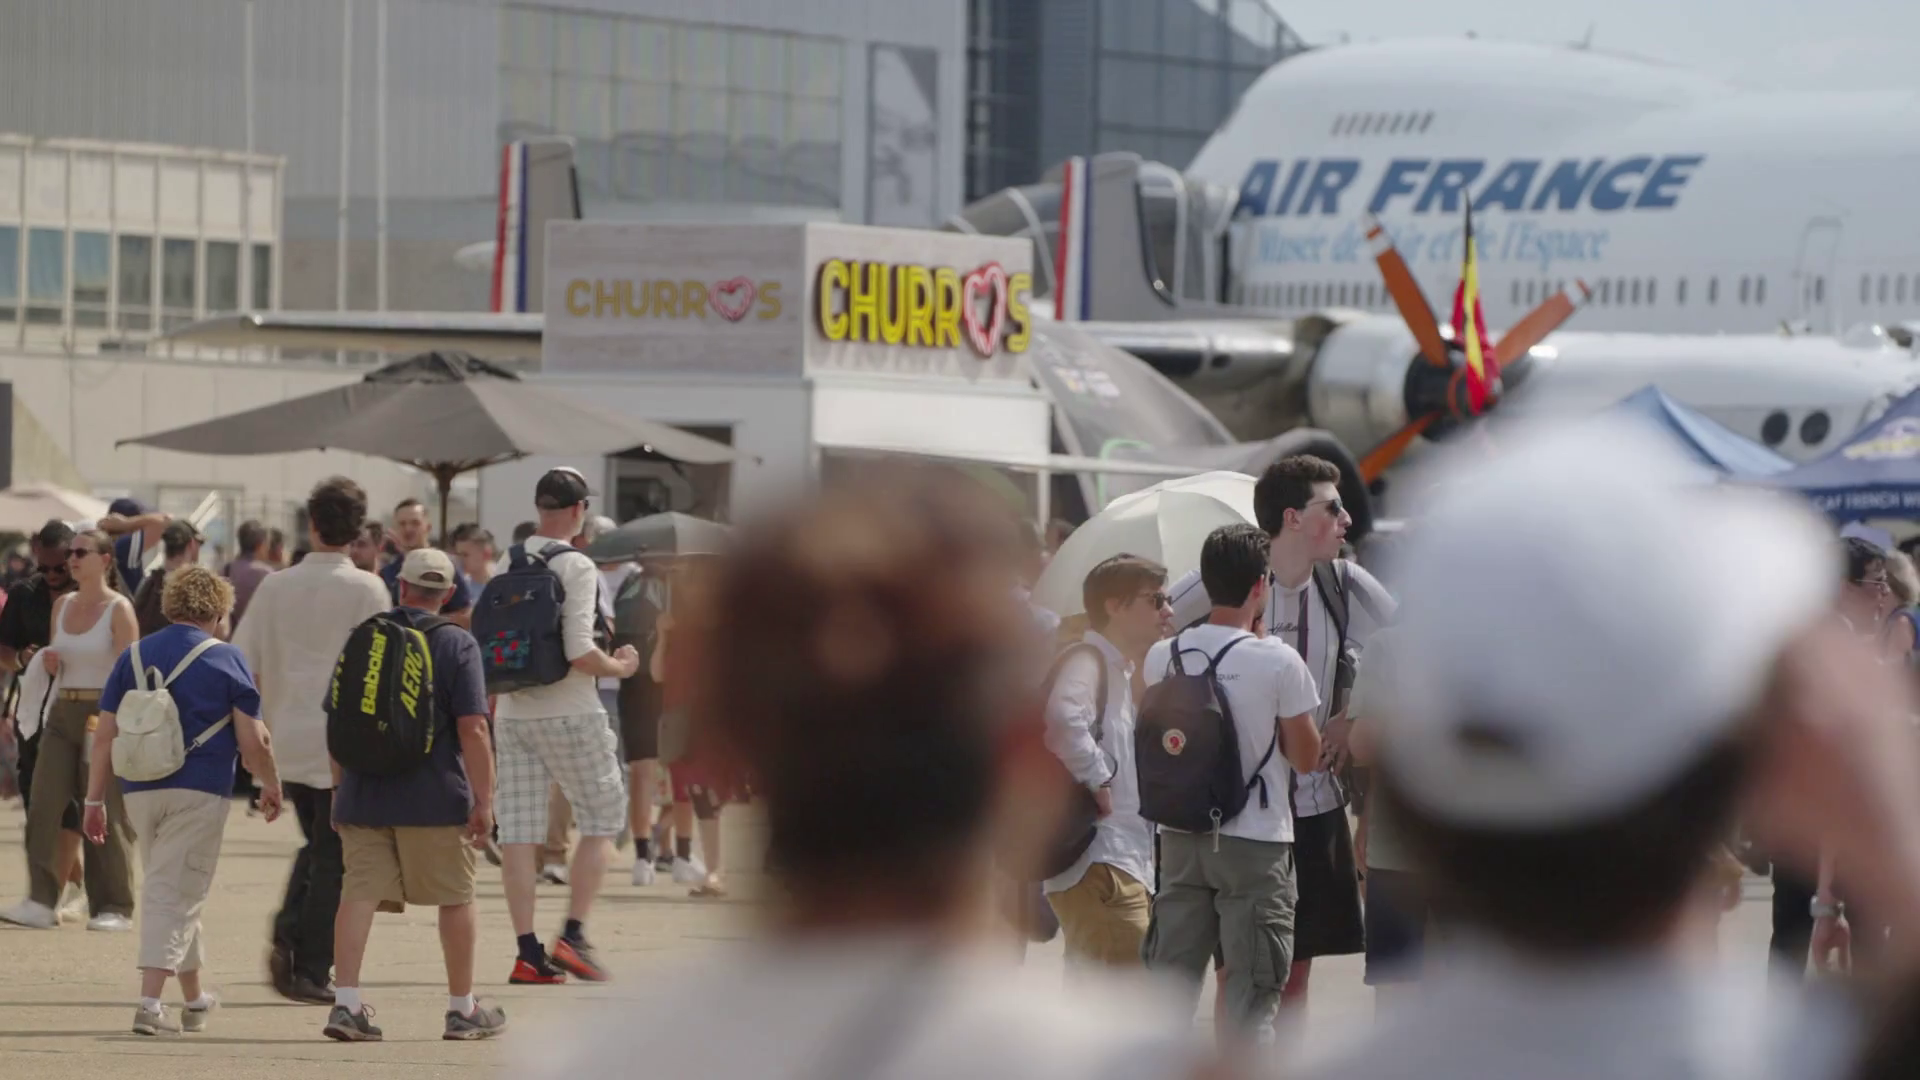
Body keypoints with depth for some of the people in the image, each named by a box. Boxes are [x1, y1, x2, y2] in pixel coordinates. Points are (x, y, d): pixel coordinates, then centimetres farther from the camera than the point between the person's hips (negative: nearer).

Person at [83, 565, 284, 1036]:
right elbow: (253, 740, -4)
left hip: (140, 792, 4)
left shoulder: (133, 657, 8)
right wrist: (271, 786, 12)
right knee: (175, 895, -4)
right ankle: (150, 1004, -15)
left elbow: (105, 735, 5)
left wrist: (95, 800, 9)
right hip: (198, 792, -4)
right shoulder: (224, 658, -3)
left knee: (172, 892, 18)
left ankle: (195, 999, 31)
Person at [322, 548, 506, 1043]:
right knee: (456, 899, 10)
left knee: (359, 893, 0)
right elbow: (472, 729, -11)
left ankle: (345, 1002, -12)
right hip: (435, 796, -3)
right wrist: (484, 799, -8)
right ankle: (463, 1008, 17)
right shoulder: (457, 644, -5)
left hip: (363, 795, 3)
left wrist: (340, 785, 23)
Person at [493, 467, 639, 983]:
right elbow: (580, 653, -19)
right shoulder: (575, 566, -11)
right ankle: (573, 935, -2)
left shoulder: (509, 564, 8)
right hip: (568, 713, -6)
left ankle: (528, 952, 2)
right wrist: (620, 668, -1)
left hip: (513, 714, 6)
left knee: (519, 830, 4)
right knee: (603, 817, 8)